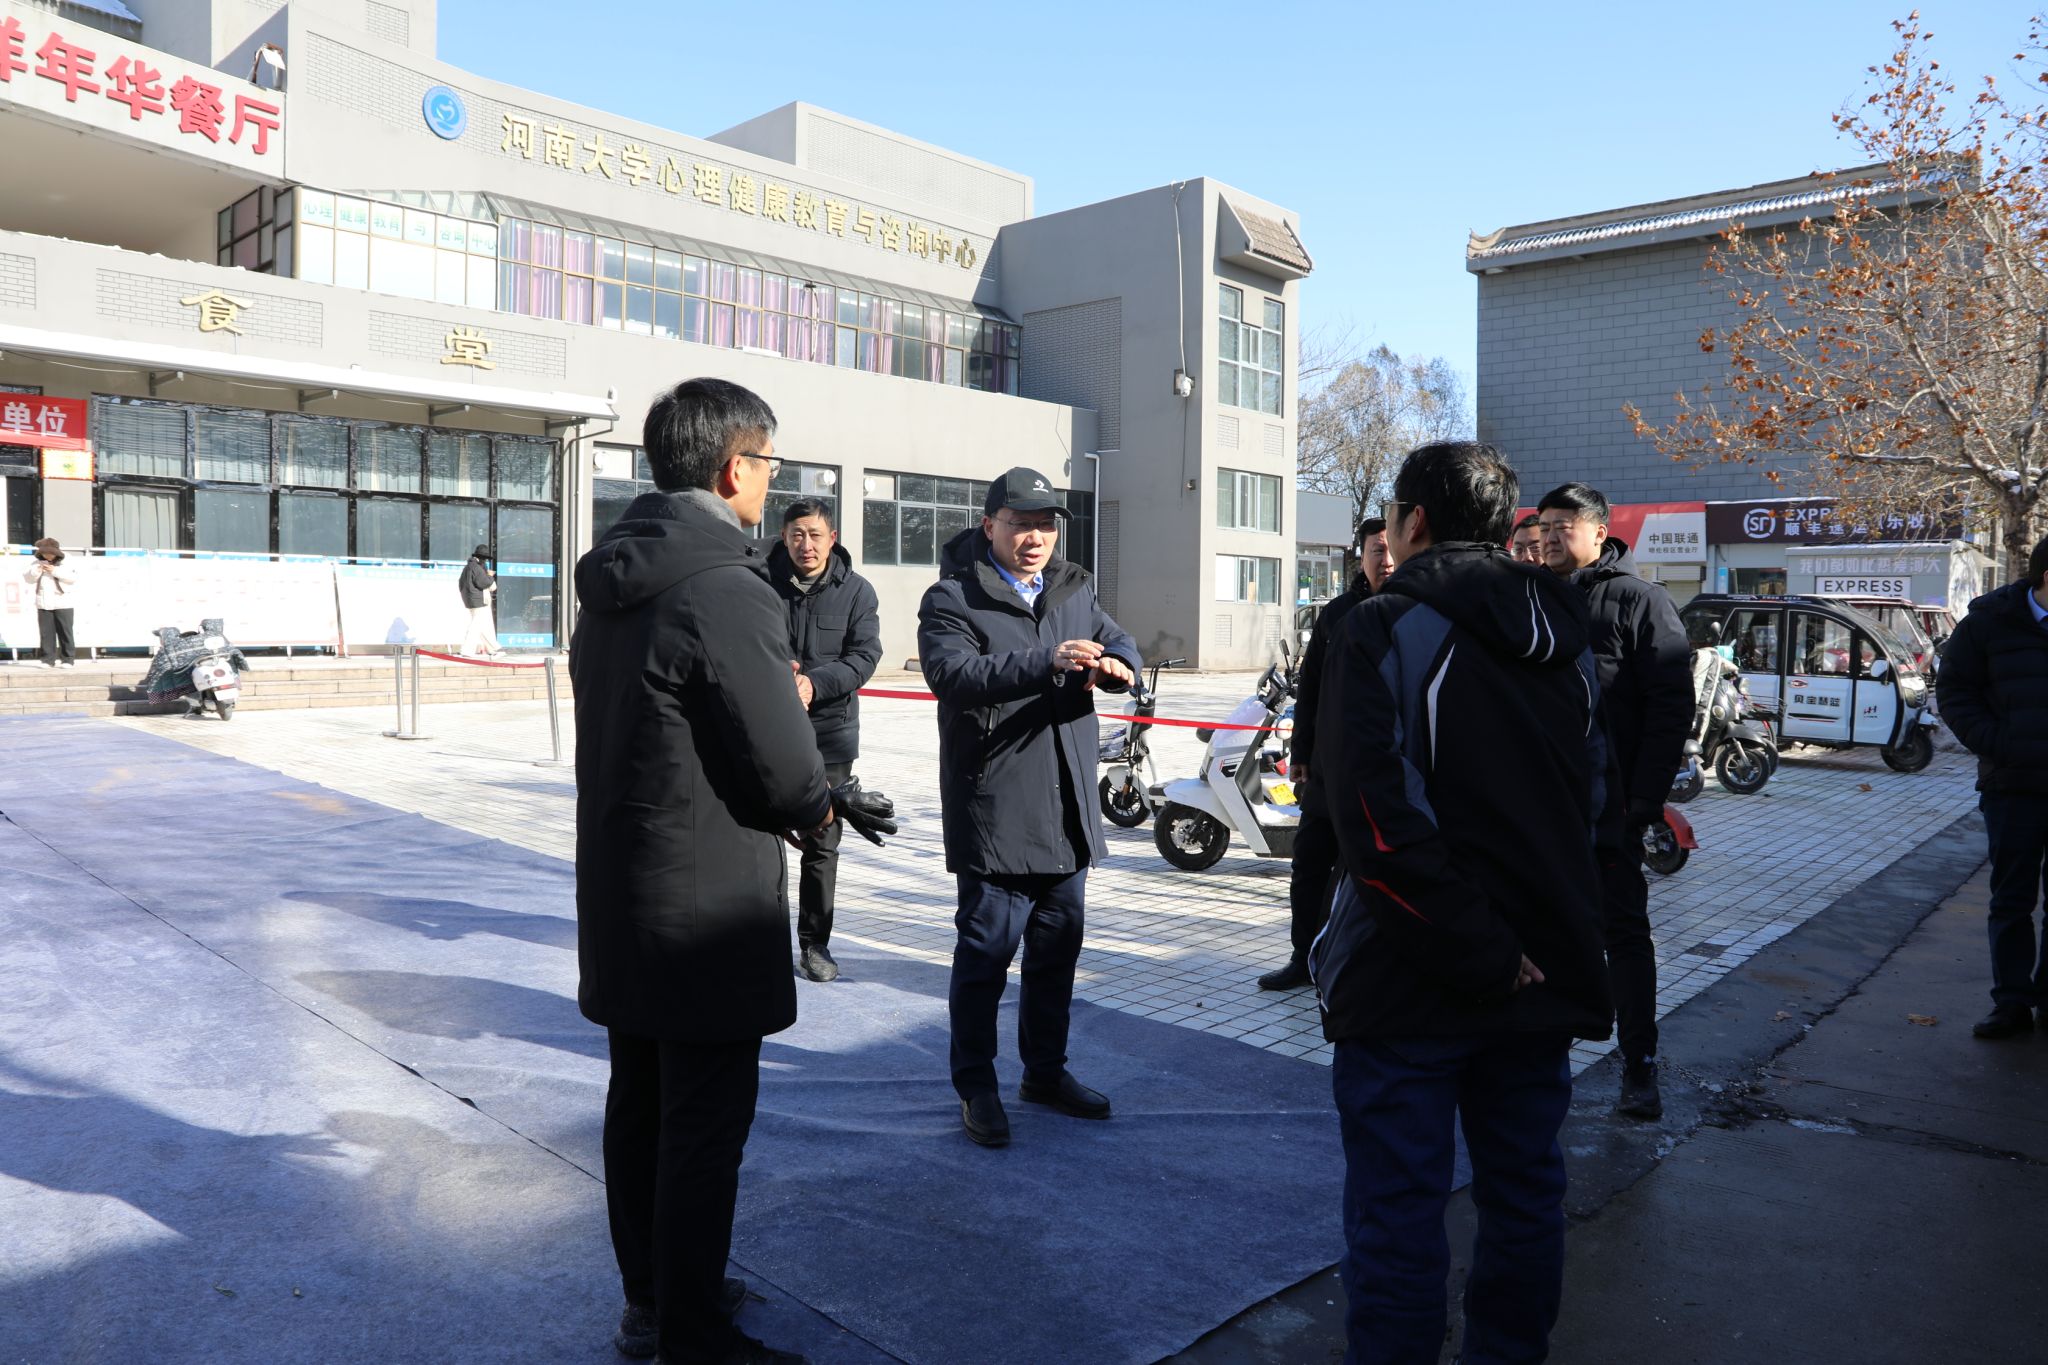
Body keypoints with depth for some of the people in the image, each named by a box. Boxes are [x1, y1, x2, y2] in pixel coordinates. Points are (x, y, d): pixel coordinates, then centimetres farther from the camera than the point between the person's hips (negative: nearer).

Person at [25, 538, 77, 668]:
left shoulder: (66, 561, 1)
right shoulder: (36, 562, 11)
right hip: (43, 603, 4)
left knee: (65, 631, -3)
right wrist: (35, 572, -10)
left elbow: (73, 577, -11)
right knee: (46, 632, 3)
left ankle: (69, 659, 2)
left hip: (63, 603, -4)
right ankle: (48, 659, 7)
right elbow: (28, 579, 9)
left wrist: (55, 571, -18)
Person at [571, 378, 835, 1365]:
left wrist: (780, 696, 7)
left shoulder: (610, 582, 7)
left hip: (618, 893, 9)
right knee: (705, 1125, 4)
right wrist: (820, 804, 2)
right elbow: (786, 775, -20)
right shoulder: (730, 593, -22)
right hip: (707, 910, -9)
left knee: (640, 1102, 20)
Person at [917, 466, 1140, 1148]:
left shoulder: (1075, 590, 14)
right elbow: (952, 674, -23)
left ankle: (1046, 1070, 32)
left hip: (1069, 810, 7)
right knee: (986, 951, 0)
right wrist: (1048, 663, -36)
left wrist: (1115, 664, -16)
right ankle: (975, 1085, 17)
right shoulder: (952, 599, -8)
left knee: (1058, 946, 16)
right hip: (995, 812, -6)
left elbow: (1120, 641, 10)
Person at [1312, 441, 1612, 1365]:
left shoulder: (1385, 631, -12)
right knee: (1526, 1191, 18)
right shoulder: (1565, 640, 10)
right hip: (1542, 974, 7)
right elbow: (1593, 797, 17)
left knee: (1398, 1206, 5)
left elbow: (1380, 824, -24)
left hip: (1413, 978, -7)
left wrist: (1476, 954, -18)